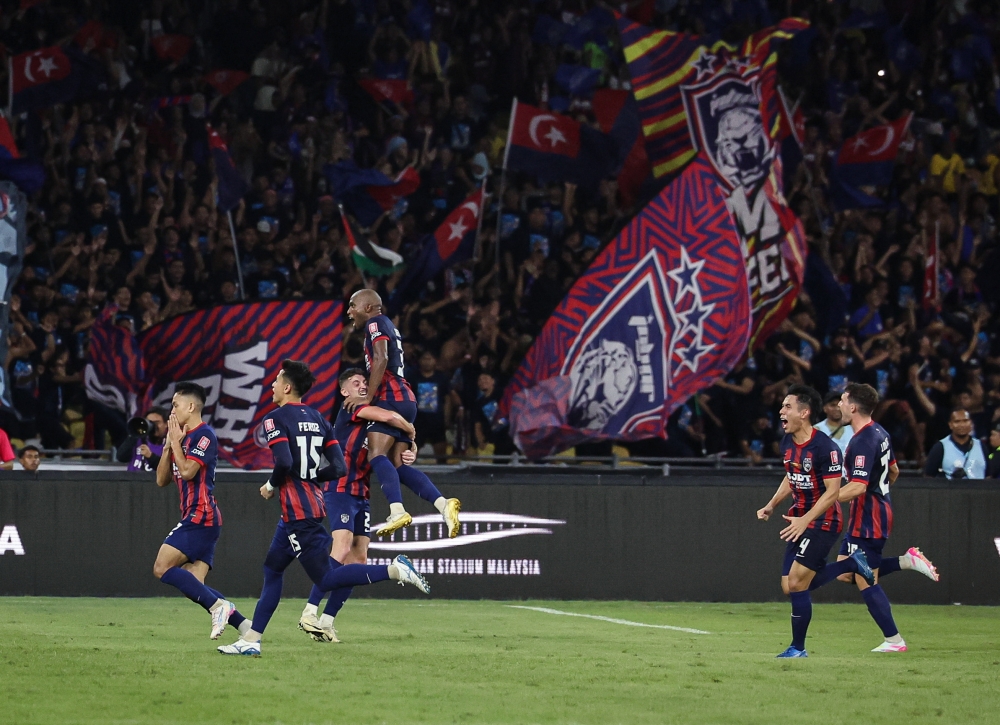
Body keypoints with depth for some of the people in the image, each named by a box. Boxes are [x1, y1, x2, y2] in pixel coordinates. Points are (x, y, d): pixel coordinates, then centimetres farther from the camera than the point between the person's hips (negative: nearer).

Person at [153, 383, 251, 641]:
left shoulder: (204, 435, -8)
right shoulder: (183, 436, 19)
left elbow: (187, 471, -19)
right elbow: (162, 480, 18)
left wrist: (175, 442, -6)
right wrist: (168, 445, 7)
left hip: (200, 517, -10)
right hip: (195, 518, 10)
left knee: (162, 568, -15)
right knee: (194, 586, 0)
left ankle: (218, 605, -17)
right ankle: (245, 625, -4)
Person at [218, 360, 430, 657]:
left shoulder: (275, 419, -11)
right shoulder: (317, 419, 12)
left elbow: (284, 462, -25)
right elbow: (339, 467, 7)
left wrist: (271, 485, -6)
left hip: (297, 510, -9)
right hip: (314, 503, 9)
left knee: (326, 579, -8)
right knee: (272, 569, 16)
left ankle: (394, 570, -20)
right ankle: (250, 640, 18)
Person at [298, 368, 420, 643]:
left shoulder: (369, 418, 19)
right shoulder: (351, 410, -6)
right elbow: (390, 417, -22)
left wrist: (410, 454, 0)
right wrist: (411, 432, -3)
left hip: (361, 495, 9)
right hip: (340, 490, -9)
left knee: (359, 560, 3)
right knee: (342, 550, -23)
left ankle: (327, 620, 5)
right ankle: (309, 613, -23)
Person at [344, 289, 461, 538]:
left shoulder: (376, 323, -2)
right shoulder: (389, 326, 28)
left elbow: (381, 359, -17)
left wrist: (368, 397, -18)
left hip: (391, 398, -10)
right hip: (407, 399, 10)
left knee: (377, 455, -22)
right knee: (398, 465, 6)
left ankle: (397, 511, -40)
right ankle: (444, 504, -9)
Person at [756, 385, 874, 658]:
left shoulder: (825, 447, -21)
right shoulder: (787, 443, 5)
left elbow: (832, 492, -22)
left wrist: (805, 520, -28)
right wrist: (771, 506, 8)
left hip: (823, 521, -9)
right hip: (800, 520, 9)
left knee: (797, 583, -10)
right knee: (790, 586, 5)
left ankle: (798, 648, 3)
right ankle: (852, 564, 17)